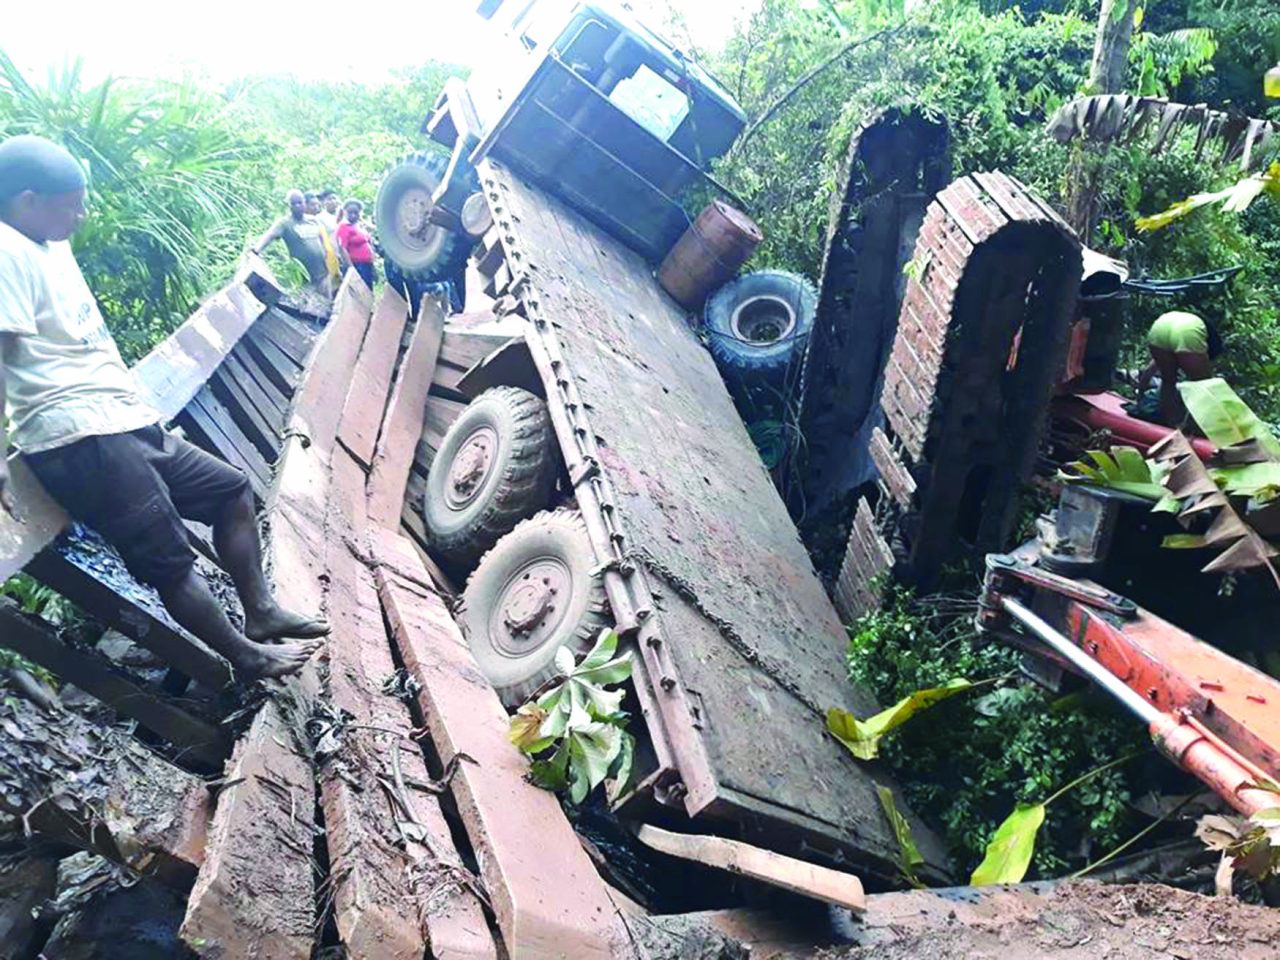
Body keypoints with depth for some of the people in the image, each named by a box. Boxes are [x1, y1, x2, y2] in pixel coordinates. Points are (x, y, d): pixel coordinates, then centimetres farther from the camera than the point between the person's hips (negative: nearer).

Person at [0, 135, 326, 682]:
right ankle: (248, 657, 3)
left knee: (231, 488, 15)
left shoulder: (52, 247, 18)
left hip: (125, 425, 11)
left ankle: (261, 612, 17)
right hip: (81, 438, -11)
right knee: (169, 557, -7)